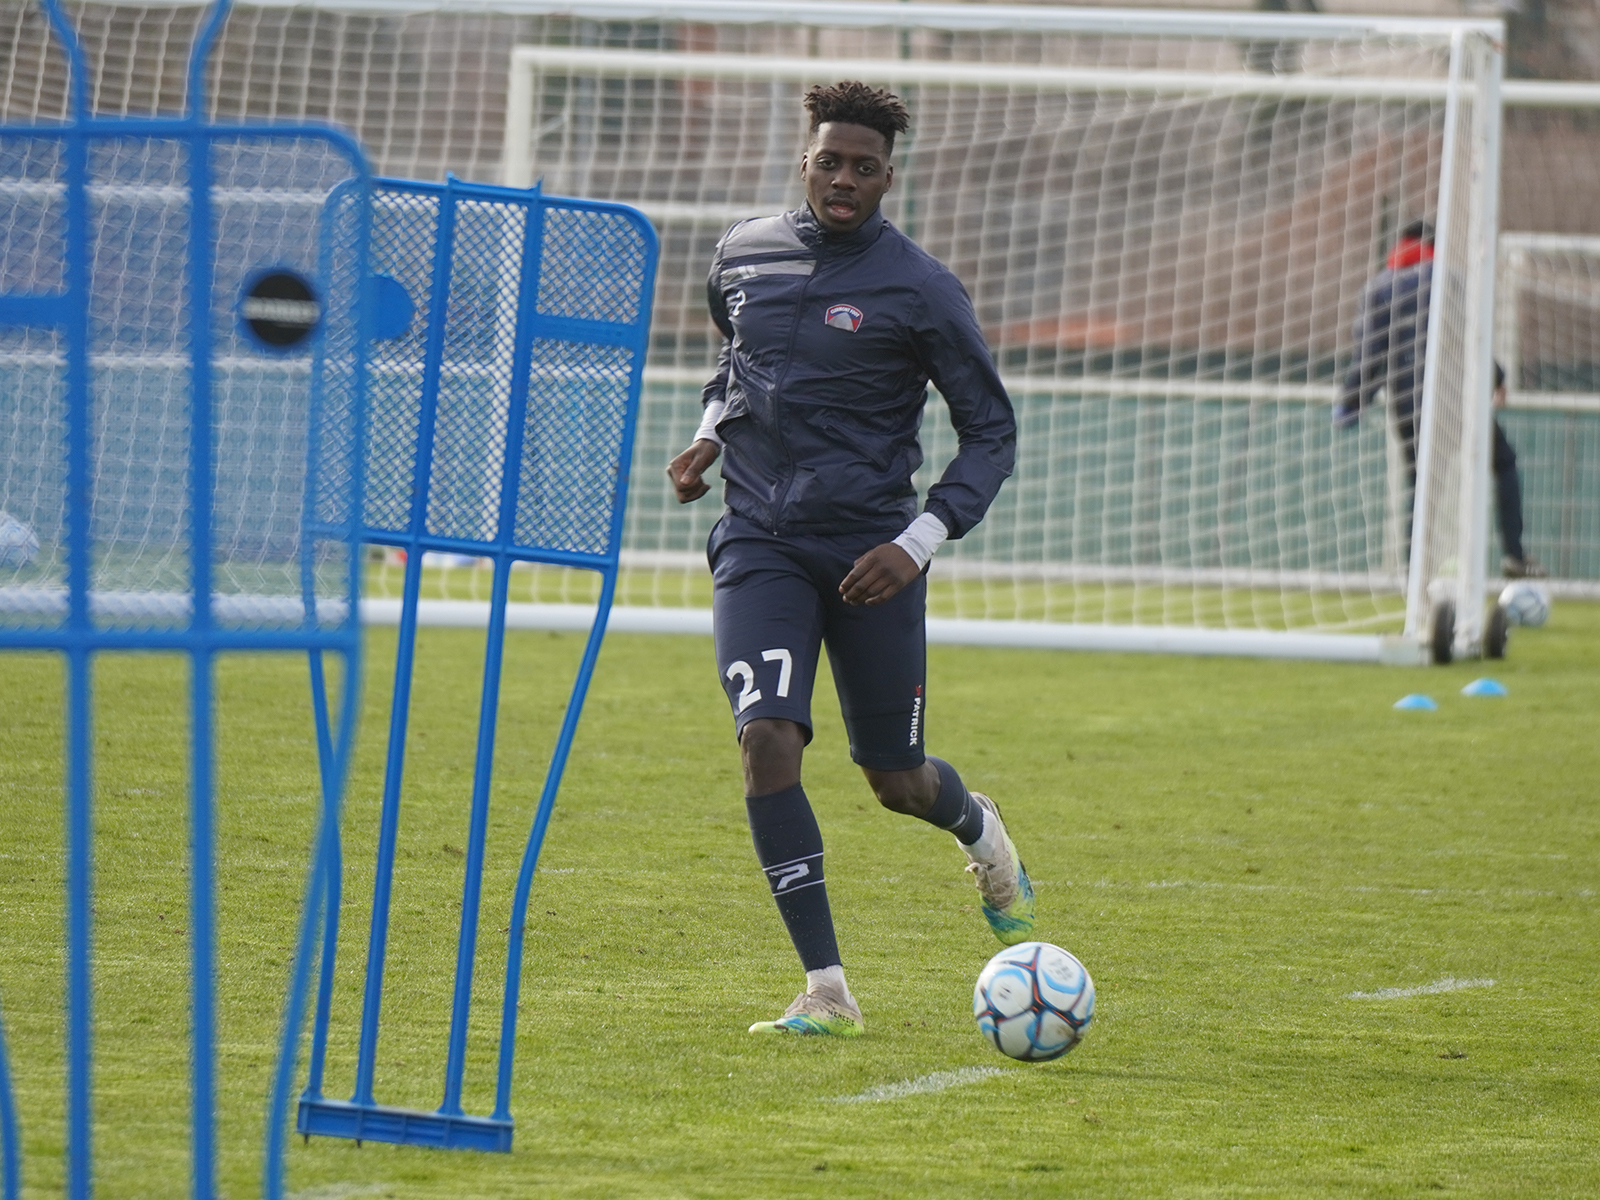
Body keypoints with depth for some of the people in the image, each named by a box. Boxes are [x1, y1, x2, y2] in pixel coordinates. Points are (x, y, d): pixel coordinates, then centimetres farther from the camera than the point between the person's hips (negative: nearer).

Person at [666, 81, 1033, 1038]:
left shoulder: (921, 291, -7)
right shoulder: (743, 256, 5)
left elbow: (992, 433, -2)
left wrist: (922, 541, -14)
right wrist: (713, 433, 7)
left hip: (871, 554, -2)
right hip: (761, 545, 2)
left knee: (897, 781, 6)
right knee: (767, 741, -19)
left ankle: (979, 828, 46)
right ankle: (828, 992, -15)